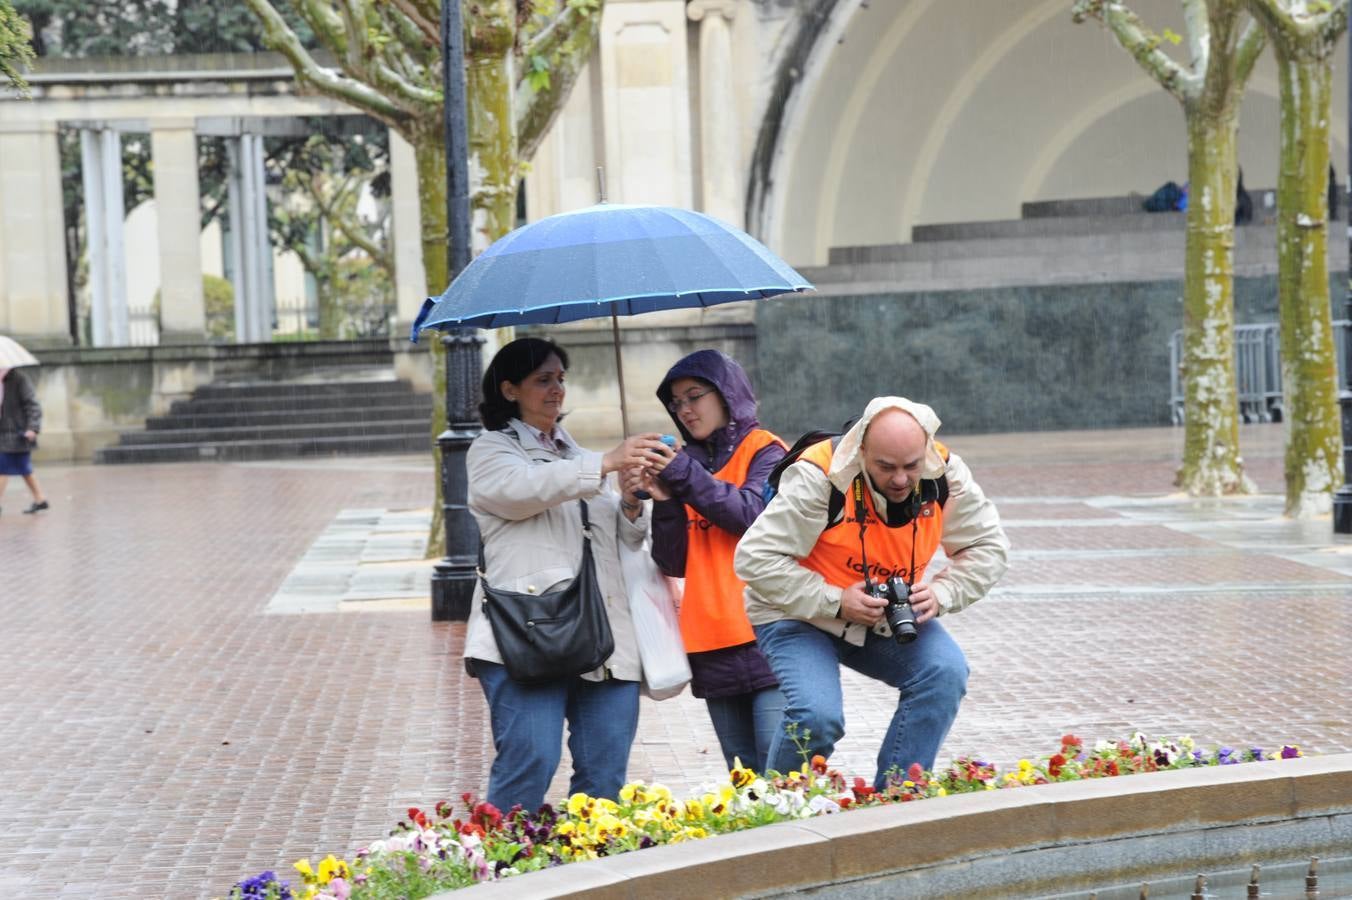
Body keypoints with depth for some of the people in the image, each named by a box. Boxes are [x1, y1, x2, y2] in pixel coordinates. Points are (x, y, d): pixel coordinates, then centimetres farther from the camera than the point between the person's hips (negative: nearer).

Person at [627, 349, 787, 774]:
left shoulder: (763, 451, 3)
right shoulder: (691, 465, 16)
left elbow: (754, 515, -16)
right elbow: (674, 563, 9)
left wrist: (682, 474, -16)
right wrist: (665, 502, -7)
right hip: (712, 645, 6)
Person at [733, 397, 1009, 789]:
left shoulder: (944, 473, -13)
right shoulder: (821, 477, -27)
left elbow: (987, 547, 0)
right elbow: (755, 558, -25)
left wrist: (940, 594, -18)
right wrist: (835, 603, -29)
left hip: (890, 619, 5)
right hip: (799, 615, -5)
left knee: (945, 672, -22)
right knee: (817, 716, -28)